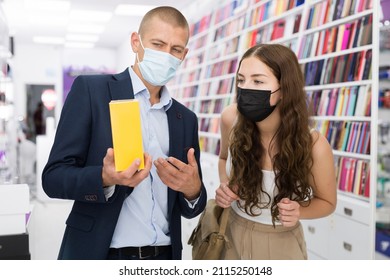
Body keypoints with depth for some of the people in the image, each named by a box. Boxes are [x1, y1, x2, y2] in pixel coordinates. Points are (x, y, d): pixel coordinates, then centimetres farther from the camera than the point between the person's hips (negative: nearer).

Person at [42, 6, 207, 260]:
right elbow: (54, 177, -10)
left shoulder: (186, 119, 6)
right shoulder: (90, 90, -6)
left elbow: (190, 208, 8)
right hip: (99, 255, -4)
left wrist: (193, 189, -14)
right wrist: (105, 178, -28)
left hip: (164, 256, 4)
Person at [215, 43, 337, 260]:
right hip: (232, 233, 3)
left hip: (280, 245, -2)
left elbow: (327, 202, -5)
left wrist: (299, 211, -25)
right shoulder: (231, 118, -17)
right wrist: (225, 185, -13)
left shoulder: (313, 145, -24)